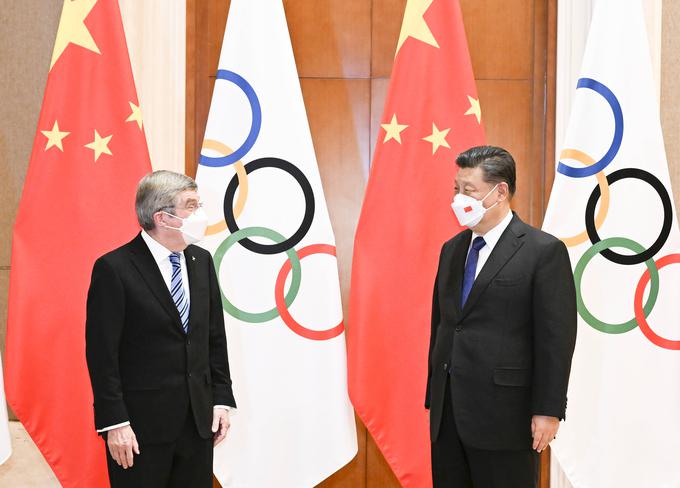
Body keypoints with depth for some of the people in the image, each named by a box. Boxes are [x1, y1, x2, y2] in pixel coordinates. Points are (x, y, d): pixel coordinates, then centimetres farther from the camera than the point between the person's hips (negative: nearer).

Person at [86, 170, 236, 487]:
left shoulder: (201, 261, 8)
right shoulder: (114, 269, -11)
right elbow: (102, 352, -12)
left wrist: (222, 399, 8)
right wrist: (115, 423, -15)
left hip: (199, 420, 6)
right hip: (142, 424, -6)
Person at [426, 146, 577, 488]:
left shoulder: (544, 251, -7)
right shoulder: (452, 249, 13)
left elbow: (557, 338, -10)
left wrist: (548, 410, -14)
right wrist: (434, 397, 14)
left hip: (504, 415, -6)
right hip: (447, 414, 6)